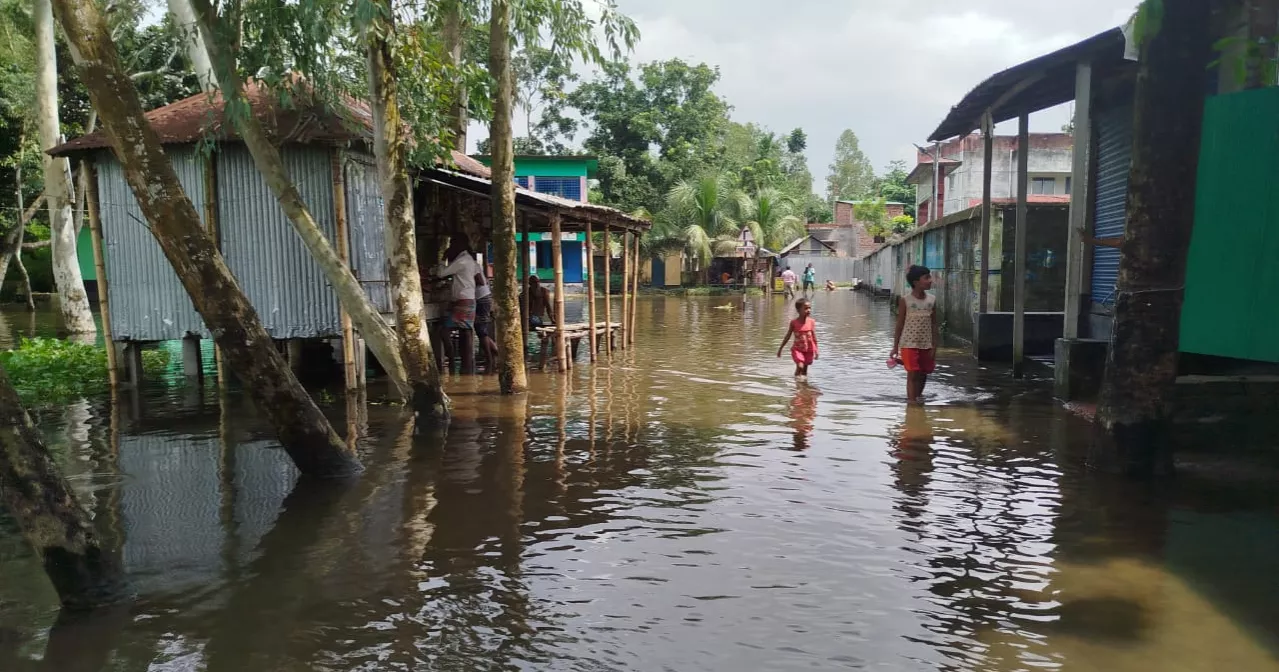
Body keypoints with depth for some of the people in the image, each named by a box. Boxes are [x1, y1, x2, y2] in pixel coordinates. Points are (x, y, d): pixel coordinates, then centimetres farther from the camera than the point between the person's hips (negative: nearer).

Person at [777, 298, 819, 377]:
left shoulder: (811, 322, -7)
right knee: (800, 366, -20)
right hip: (797, 349, -2)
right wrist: (780, 349, 5)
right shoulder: (794, 322, -10)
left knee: (805, 368, 12)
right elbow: (787, 336, 0)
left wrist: (816, 350, -4)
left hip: (809, 350, 2)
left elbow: (814, 337, -2)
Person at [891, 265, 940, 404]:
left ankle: (917, 398, 30)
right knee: (912, 374, -7)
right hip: (909, 344, -4)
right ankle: (911, 401, -3)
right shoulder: (905, 301, -8)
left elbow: (934, 325, 5)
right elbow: (899, 325, -3)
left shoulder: (932, 300, 2)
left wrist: (934, 347, 1)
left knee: (923, 375, 11)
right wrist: (895, 347, -3)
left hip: (926, 345, 4)